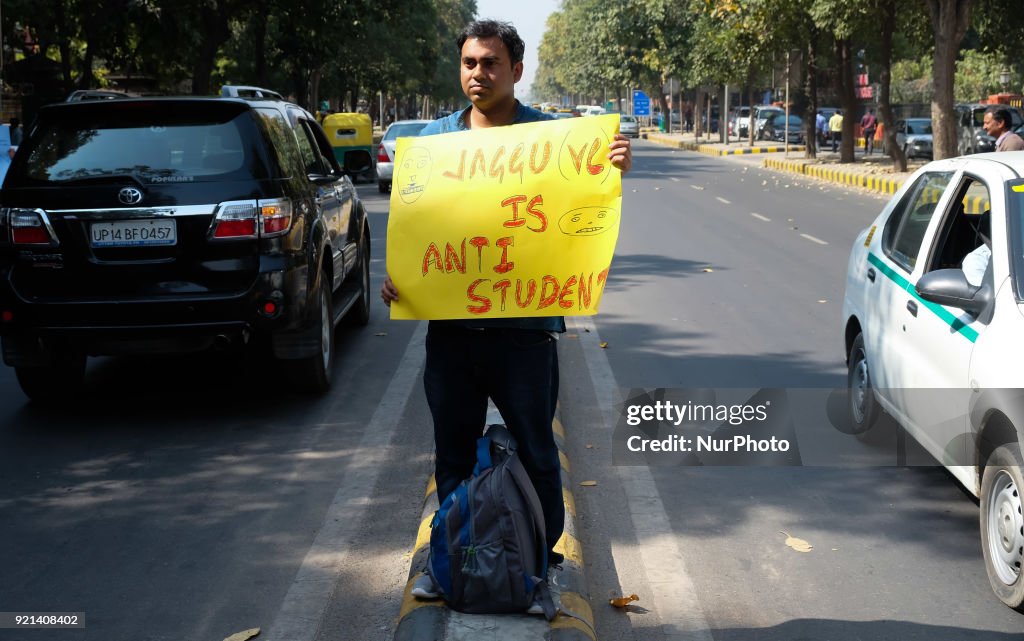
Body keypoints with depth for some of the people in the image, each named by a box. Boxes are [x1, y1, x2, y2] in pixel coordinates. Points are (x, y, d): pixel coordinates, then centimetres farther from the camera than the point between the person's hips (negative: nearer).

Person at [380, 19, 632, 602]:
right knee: (454, 447, 13)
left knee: (535, 449, 7)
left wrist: (614, 169, -22)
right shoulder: (436, 137, 9)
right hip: (450, 322, 4)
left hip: (525, 323, -3)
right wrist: (396, 273, -4)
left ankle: (543, 559, 21)